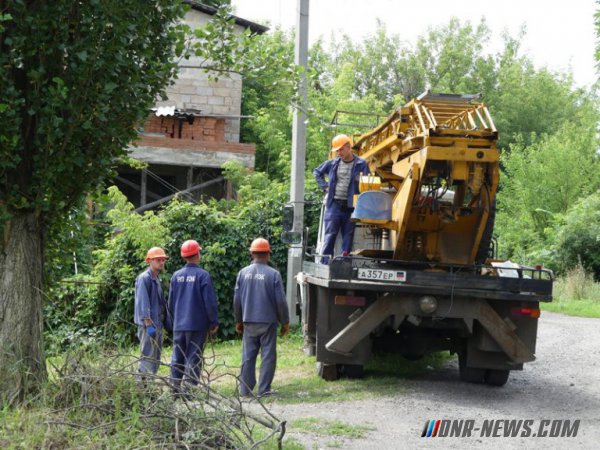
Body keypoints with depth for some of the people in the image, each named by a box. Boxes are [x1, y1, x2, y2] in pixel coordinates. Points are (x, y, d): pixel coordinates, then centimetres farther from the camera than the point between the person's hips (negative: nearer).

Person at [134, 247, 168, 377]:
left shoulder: (157, 279, 17)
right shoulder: (144, 278, -11)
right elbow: (143, 303, -18)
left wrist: (162, 322, 18)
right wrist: (148, 324, -23)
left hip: (158, 324, 9)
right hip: (148, 324, -9)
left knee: (156, 358, 12)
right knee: (149, 357, -11)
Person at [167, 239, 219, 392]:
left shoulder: (176, 275, 5)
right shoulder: (203, 275, -9)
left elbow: (170, 302, 12)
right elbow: (210, 302, -9)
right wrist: (214, 322, 1)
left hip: (178, 324, 4)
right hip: (197, 325, -4)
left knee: (177, 357, 10)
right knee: (194, 357, -1)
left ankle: (175, 387, 8)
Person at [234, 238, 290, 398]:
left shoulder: (243, 273, 1)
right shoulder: (273, 274, -8)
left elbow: (237, 299, 6)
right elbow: (280, 301, -5)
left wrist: (238, 321, 18)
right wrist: (285, 322, 6)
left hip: (249, 322, 3)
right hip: (268, 321, -3)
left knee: (248, 356, 8)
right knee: (268, 356, 3)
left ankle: (245, 389, 10)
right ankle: (264, 389, 2)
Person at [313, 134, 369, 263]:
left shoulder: (361, 165, 0)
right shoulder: (333, 164, 9)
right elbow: (317, 172, 24)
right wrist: (325, 187, 13)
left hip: (350, 205, -1)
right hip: (334, 204, 1)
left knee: (348, 234, 3)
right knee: (330, 233, -4)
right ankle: (325, 259, -6)